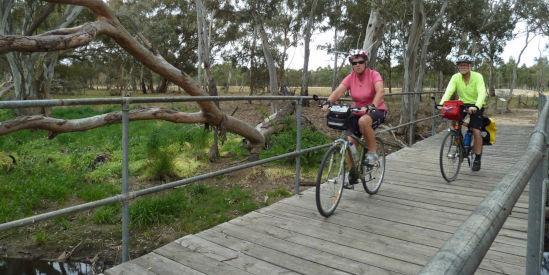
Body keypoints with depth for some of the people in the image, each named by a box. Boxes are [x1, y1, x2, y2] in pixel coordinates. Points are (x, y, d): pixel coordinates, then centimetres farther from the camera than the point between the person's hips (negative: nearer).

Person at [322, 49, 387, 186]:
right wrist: (328, 102, -38)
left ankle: (372, 152, -18)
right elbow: (338, 91, -18)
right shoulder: (350, 78, -4)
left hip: (377, 110, -4)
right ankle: (352, 173, 14)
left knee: (363, 121, -38)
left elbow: (380, 92, -30)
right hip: (358, 112, 4)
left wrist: (372, 106, -48)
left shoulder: (374, 75, -13)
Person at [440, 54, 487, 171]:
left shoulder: (477, 77, -17)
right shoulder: (455, 77, -8)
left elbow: (482, 93, -29)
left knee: (476, 131, -12)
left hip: (476, 106, -4)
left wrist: (476, 107, -47)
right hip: (463, 104, 4)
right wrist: (441, 104, -38)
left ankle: (477, 159, 2)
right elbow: (448, 92, -20)